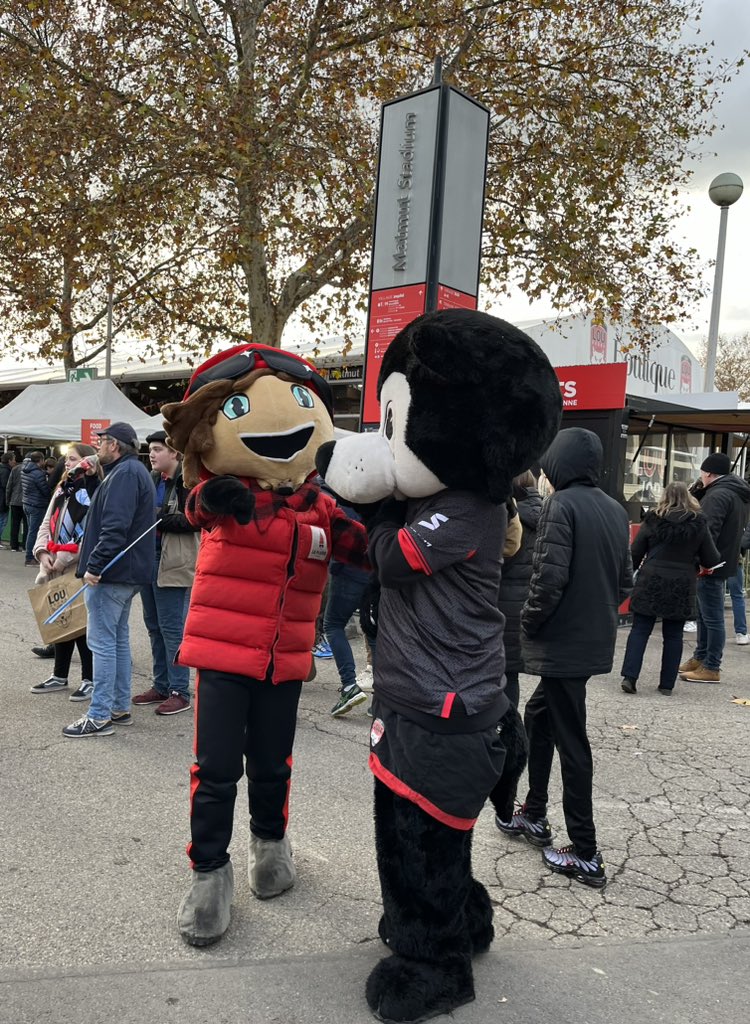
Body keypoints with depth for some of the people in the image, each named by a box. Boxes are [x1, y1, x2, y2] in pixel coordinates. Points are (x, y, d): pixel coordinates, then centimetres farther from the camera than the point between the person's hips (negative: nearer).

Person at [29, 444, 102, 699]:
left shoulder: (93, 492, -11)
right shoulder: (62, 489, 14)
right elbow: (47, 523, 14)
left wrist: (63, 559, -16)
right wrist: (43, 552, -3)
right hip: (55, 569, 7)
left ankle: (89, 679, 11)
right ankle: (59, 676, 26)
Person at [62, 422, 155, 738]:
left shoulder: (124, 474, -16)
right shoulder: (135, 471, 18)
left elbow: (115, 528, -25)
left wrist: (95, 565, -25)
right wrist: (89, 556, 22)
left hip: (110, 572, -11)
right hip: (127, 572, 11)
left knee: (102, 641, -6)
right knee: (119, 639, 15)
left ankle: (99, 716, -1)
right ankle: (120, 707, 23)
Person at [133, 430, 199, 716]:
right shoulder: (152, 479, 15)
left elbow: (194, 520, -18)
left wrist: (156, 517, -18)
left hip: (173, 565, -8)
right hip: (149, 559, 9)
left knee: (172, 628, -4)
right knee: (154, 626, 13)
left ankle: (180, 691, 5)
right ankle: (161, 685, 24)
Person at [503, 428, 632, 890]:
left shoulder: (562, 504, -15)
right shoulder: (615, 510, 8)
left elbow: (551, 575, -23)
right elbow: (626, 579, 12)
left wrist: (530, 625, -9)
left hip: (564, 642, -8)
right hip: (597, 639, 8)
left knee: (570, 741, 1)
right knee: (538, 715, 22)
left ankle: (586, 855, 11)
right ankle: (535, 815, 33)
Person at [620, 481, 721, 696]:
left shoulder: (653, 520, -1)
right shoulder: (698, 524, 0)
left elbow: (635, 553, 1)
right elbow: (712, 559, 3)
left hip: (650, 583, -1)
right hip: (682, 589, 1)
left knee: (640, 630, 5)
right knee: (673, 635, 9)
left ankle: (629, 676, -3)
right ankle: (667, 684, 13)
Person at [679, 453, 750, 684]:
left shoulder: (718, 495, -19)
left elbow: (707, 532, -27)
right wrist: (699, 490, 6)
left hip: (711, 564, -10)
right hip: (726, 560, 10)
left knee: (712, 617, -3)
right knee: (704, 613, 19)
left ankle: (711, 668, 3)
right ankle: (700, 658, 30)